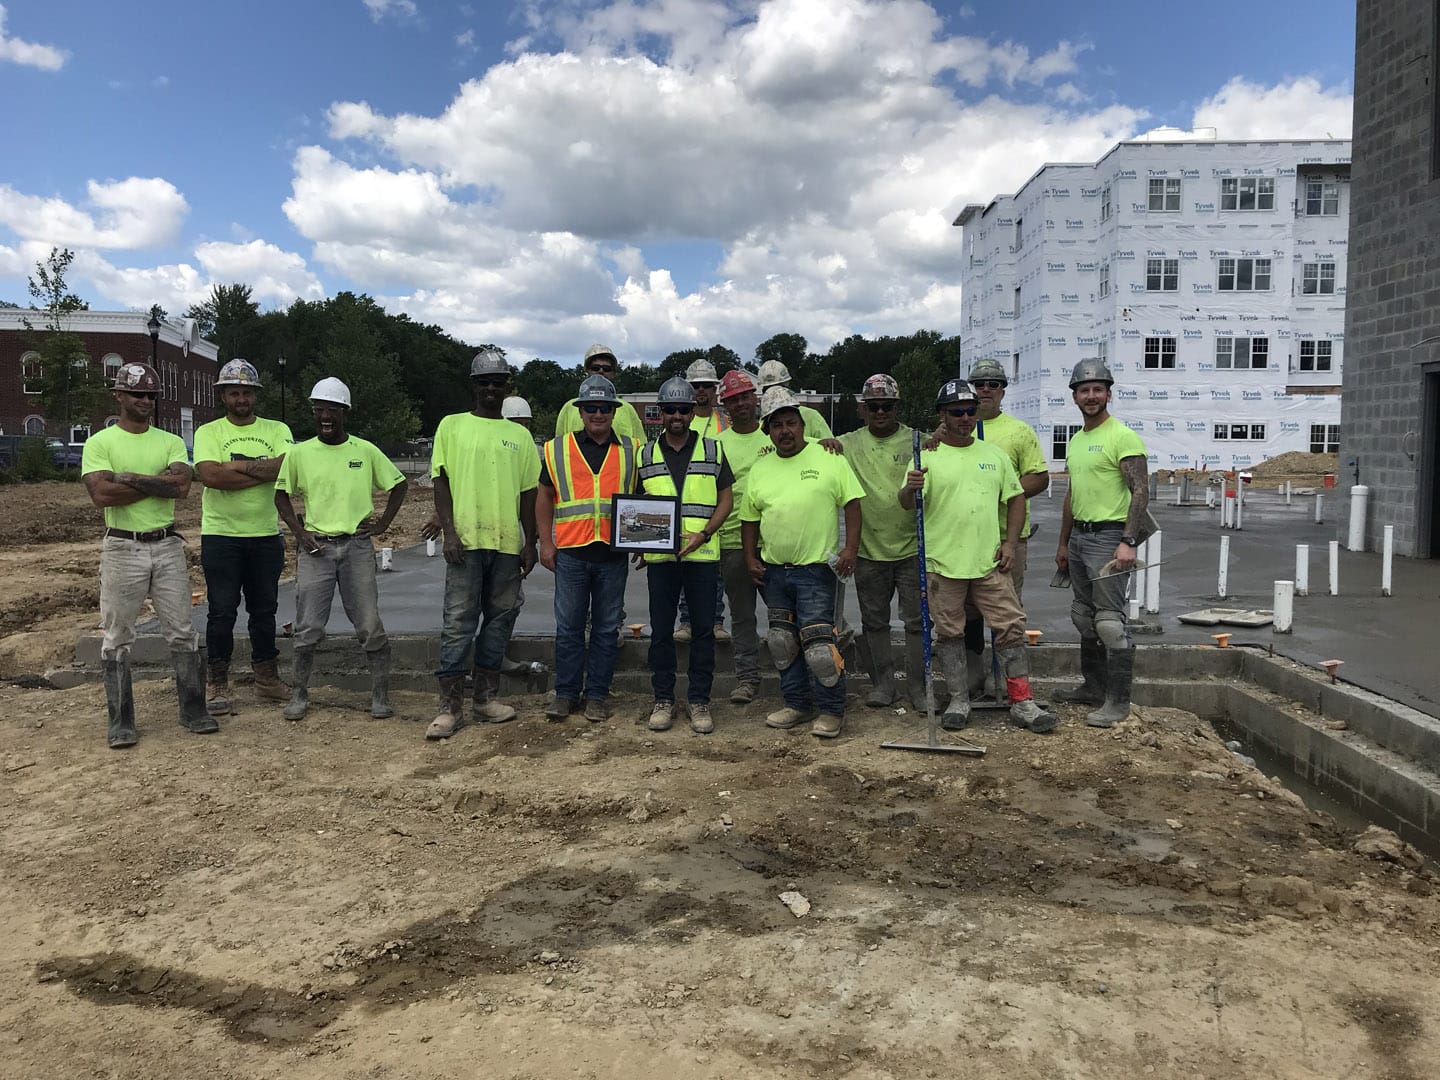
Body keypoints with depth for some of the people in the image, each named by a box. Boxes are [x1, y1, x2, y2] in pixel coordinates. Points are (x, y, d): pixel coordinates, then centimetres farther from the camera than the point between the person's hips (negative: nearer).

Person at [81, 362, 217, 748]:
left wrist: (129, 477, -14)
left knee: (182, 632, 6)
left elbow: (182, 486, -10)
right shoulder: (100, 442, -1)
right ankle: (121, 722, 13)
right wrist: (159, 483, -12)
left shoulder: (170, 442, 7)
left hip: (167, 546, 3)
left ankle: (193, 711, 15)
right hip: (122, 548, -2)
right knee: (118, 637, 4)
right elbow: (102, 494, -16)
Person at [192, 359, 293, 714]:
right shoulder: (208, 432, 2)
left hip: (266, 535, 2)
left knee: (265, 609, 12)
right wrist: (263, 471, -14)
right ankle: (217, 683, 12)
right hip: (220, 535, -2)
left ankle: (266, 677, 24)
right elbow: (209, 474, -17)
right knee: (222, 611, 1)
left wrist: (237, 466, -14)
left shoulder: (277, 430, 7)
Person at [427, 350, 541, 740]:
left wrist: (529, 543, 7)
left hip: (508, 543, 3)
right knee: (458, 621, -5)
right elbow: (441, 482, 2)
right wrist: (449, 532, -9)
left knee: (500, 619, 7)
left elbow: (528, 492, 13)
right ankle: (450, 706, -1)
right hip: (466, 540, -3)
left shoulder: (519, 435, 12)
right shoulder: (452, 426, 6)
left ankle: (487, 697, 18)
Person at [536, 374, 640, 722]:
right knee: (568, 627, 6)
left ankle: (597, 694, 17)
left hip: (614, 554, 0)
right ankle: (566, 693, 17)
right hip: (571, 553, 0)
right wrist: (546, 543, 4)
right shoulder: (558, 449, 7)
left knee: (606, 628, 7)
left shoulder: (631, 451, 8)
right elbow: (544, 497, 10)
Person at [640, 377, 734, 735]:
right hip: (660, 556, 1)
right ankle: (663, 699, 16)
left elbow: (726, 499, 4)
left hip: (702, 554, -1)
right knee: (661, 630, 5)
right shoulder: (646, 454, 9)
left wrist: (703, 534, -10)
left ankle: (699, 700, 13)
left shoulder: (712, 450, 6)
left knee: (704, 629, 3)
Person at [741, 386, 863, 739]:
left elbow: (852, 503, -4)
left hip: (817, 568, -5)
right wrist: (751, 557, 5)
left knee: (818, 641, -9)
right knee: (782, 643, 12)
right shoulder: (759, 470, 10)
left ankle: (832, 710, 4)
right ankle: (797, 704, 26)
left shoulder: (829, 459, -2)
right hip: (774, 571, 5)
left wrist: (850, 548, -13)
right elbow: (750, 518, 15)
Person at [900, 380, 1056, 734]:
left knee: (1011, 627, 1)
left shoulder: (994, 454, 10)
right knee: (949, 633, 6)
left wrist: (1010, 542, 3)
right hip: (943, 563, -2)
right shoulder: (927, 457, -2)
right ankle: (958, 698, 20)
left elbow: (1016, 498, 15)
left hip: (989, 561, 3)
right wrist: (910, 488, -35)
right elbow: (907, 503, -11)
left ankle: (1022, 702, 9)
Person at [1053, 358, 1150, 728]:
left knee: (1110, 621, -8)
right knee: (1084, 617, 15)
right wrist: (1063, 543, 22)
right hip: (1079, 536, 9)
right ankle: (1094, 686, 28)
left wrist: (1129, 542, -25)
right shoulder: (1075, 441, 16)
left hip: (1108, 536, -9)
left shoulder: (1123, 437, -11)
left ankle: (1118, 701, -1)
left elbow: (1140, 492, -17)